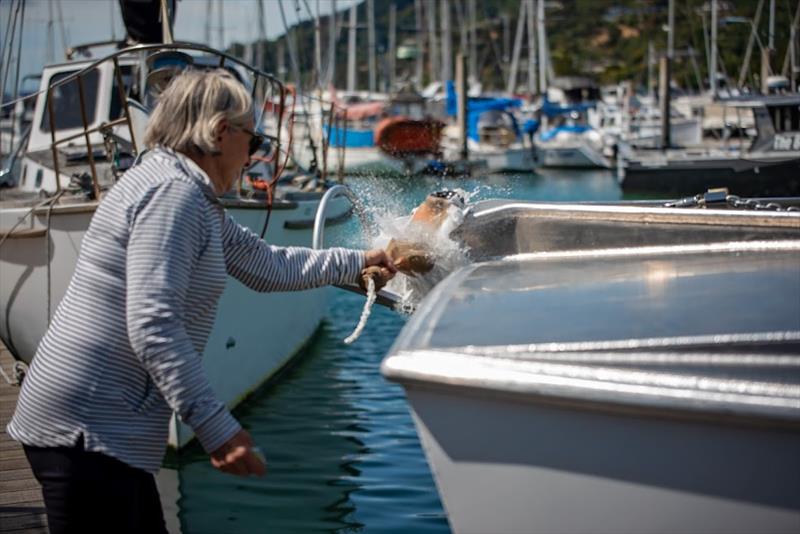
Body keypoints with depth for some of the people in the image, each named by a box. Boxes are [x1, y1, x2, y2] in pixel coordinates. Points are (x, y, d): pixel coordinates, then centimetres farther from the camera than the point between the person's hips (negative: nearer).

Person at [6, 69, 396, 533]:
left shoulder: (195, 199, 17)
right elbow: (152, 324, -24)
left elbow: (268, 265, 30)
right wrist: (217, 427, -25)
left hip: (101, 428, 11)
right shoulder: (172, 191, -15)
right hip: (87, 430, -11)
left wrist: (357, 261, 38)